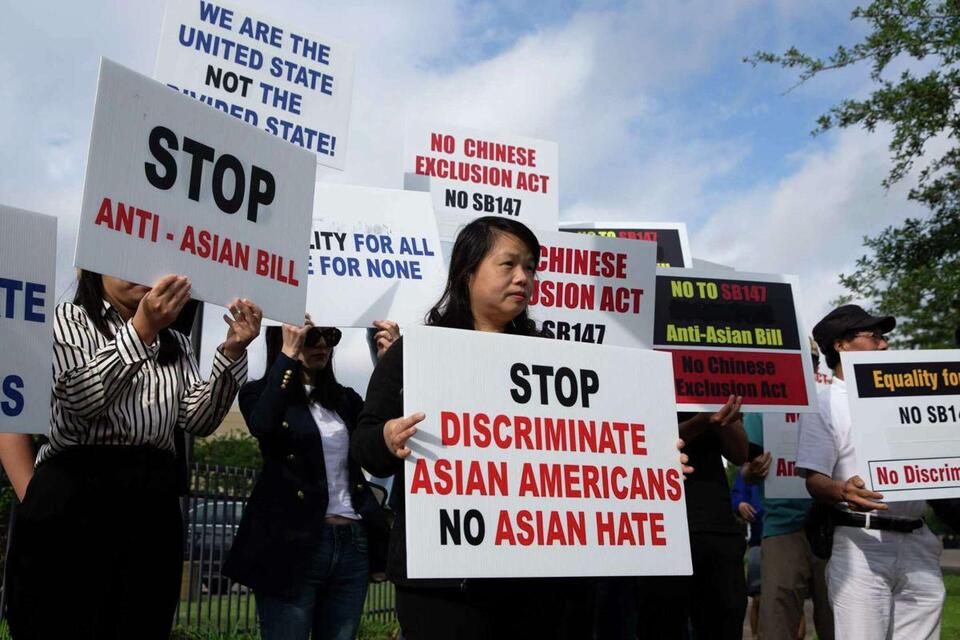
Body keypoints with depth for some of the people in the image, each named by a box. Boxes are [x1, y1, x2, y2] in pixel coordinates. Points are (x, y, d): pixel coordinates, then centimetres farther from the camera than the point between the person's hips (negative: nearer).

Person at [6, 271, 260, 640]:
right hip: (74, 498, -4)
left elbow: (199, 420, 5)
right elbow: (82, 397, -10)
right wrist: (141, 329, -18)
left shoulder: (175, 344, 19)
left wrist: (231, 352, -7)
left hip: (153, 503, 5)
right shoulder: (67, 319, 7)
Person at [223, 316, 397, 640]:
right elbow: (263, 426, -20)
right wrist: (289, 354, -17)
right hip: (292, 543, -4)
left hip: (353, 542, 5)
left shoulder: (345, 398, 16)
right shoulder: (262, 392, 3)